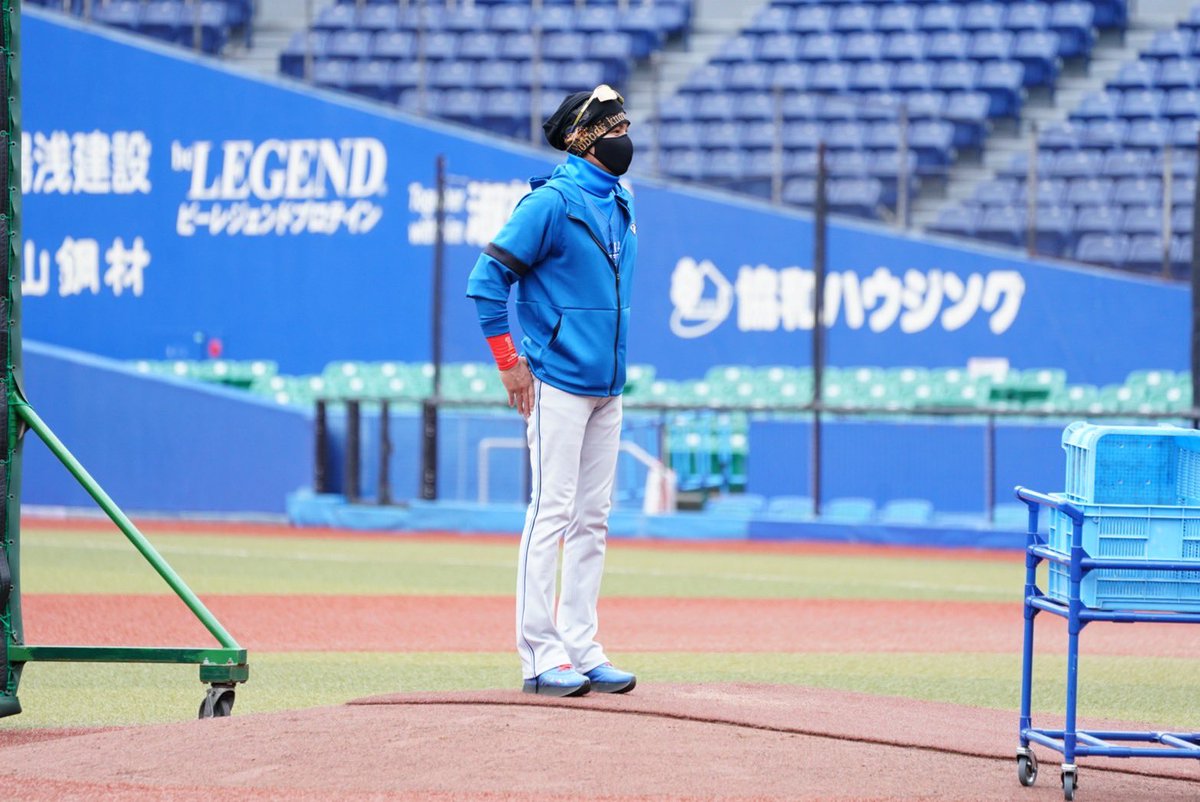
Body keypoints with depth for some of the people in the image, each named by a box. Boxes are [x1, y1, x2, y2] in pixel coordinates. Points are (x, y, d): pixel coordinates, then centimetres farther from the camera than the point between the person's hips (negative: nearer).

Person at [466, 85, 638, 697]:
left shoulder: (619, 204, 14)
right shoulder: (554, 201, -11)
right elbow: (488, 277, -13)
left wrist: (614, 362, 18)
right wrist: (509, 363, -13)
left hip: (606, 387, 8)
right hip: (559, 384, -8)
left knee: (593, 520, 8)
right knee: (552, 513, -9)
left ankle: (581, 651, 12)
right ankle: (540, 658, -8)